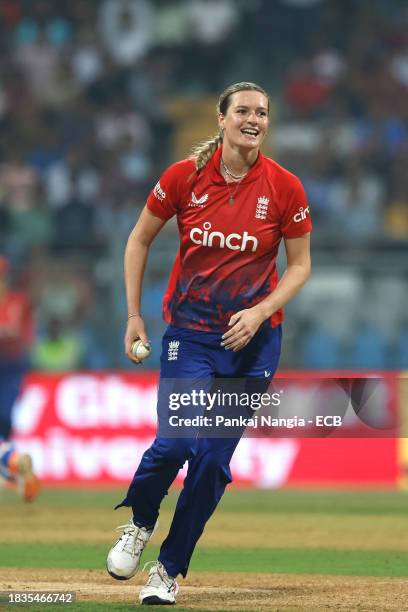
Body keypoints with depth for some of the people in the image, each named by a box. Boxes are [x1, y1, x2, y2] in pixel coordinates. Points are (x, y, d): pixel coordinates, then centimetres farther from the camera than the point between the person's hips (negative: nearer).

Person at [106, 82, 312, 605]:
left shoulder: (285, 188, -6)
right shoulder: (184, 177, -6)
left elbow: (300, 266, 3)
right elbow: (139, 240, 7)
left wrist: (259, 313, -12)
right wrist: (134, 315, 3)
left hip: (253, 340, 1)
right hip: (189, 333, -1)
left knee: (213, 459, -1)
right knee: (176, 441, -18)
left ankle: (169, 569, 15)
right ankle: (138, 523, 14)